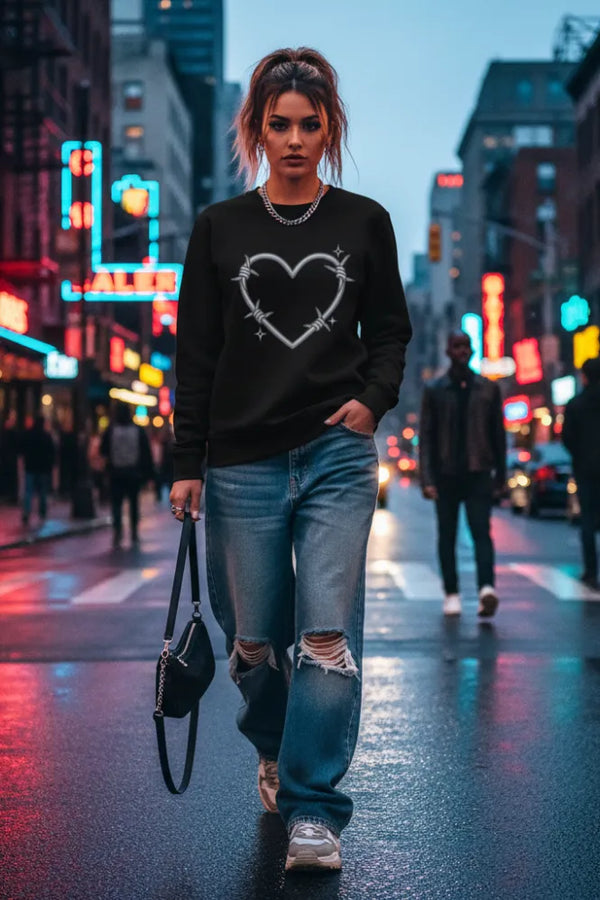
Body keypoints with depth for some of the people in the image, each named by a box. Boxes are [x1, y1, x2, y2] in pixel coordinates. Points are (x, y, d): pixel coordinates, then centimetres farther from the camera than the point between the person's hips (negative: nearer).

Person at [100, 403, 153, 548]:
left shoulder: (110, 430, -5)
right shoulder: (139, 430, -1)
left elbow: (103, 451, 1)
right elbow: (146, 453, -1)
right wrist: (147, 473, 3)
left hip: (116, 473, -1)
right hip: (134, 473, 1)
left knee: (116, 503, 0)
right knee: (134, 502, 13)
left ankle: (117, 532, -19)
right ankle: (134, 535, 16)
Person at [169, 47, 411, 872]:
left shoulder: (364, 222, 7)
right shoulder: (220, 229, 5)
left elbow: (390, 331, 14)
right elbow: (196, 354, 5)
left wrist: (373, 397, -6)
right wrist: (187, 463, 2)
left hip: (338, 455, 0)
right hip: (243, 464, 1)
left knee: (328, 633, -9)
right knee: (255, 640, 8)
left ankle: (313, 811, 1)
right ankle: (275, 751, 39)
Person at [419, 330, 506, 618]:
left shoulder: (488, 389, 8)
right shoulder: (434, 390, 5)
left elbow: (498, 434, 11)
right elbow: (426, 438, 1)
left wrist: (500, 475, 10)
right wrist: (427, 479, -7)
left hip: (478, 474, -1)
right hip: (445, 475, 1)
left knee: (481, 531, -13)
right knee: (447, 536, 7)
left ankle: (486, 588, -26)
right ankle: (451, 593, 16)